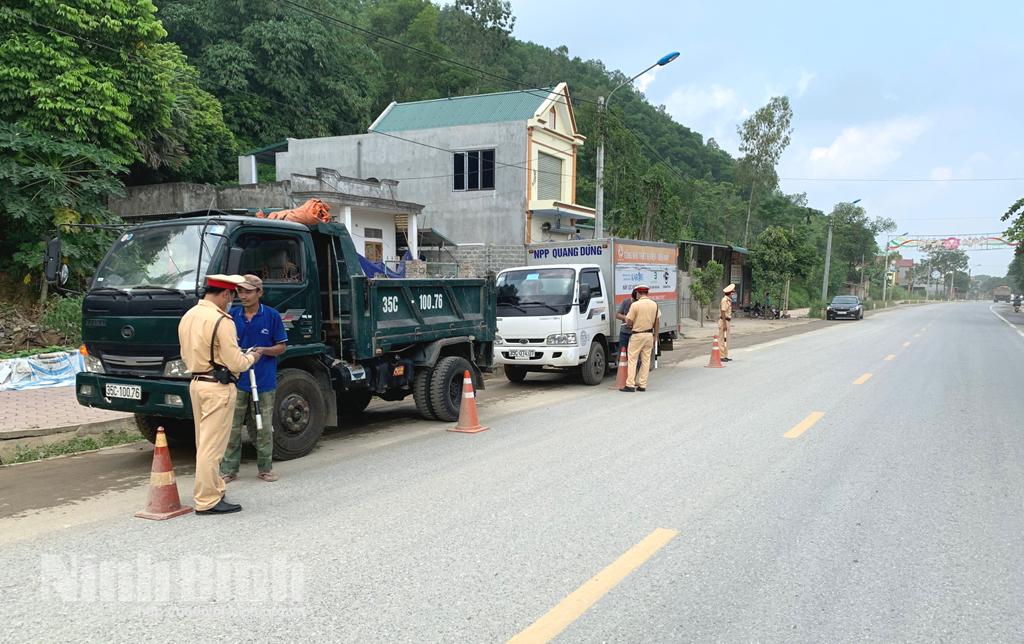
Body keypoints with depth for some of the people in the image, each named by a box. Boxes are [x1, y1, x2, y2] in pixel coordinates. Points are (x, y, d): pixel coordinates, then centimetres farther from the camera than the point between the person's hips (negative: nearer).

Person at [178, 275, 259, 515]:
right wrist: (253, 356, 3)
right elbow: (236, 363, -17)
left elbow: (186, 355, 17)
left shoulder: (188, 316, 10)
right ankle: (207, 501, 3)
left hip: (196, 383, 9)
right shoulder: (221, 321, -18)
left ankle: (213, 489, 29)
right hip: (217, 388, -9)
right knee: (211, 446, -3)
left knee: (204, 443, 18)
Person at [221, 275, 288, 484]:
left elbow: (281, 347, 2)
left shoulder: (272, 316, -1)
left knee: (264, 428, 7)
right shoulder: (232, 315, 4)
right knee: (232, 428, 4)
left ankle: (265, 468, 19)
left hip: (264, 381, -1)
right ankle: (228, 470, 14)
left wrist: (263, 350, -17)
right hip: (236, 380, 1)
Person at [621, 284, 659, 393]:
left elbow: (629, 322, -12)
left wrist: (626, 318, 11)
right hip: (649, 335, 5)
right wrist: (655, 336, 15)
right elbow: (656, 321, 8)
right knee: (646, 360, 9)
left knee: (632, 360, 0)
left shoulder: (635, 305, -13)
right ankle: (642, 385, 11)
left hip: (637, 335, -5)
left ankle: (630, 385, -4)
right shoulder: (654, 304, 5)